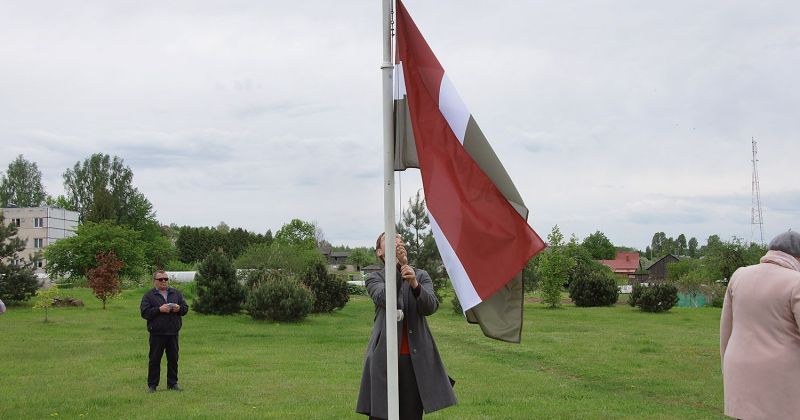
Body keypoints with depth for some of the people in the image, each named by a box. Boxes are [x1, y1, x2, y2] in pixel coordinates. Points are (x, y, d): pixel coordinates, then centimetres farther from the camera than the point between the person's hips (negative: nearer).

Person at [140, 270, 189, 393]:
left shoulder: (176, 293, 12)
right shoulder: (148, 295, 0)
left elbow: (185, 308, 13)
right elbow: (144, 312, -9)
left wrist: (179, 308, -9)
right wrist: (159, 310, -19)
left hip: (173, 332, 4)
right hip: (157, 333, -3)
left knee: (173, 359, 8)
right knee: (155, 360, 2)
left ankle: (173, 383, 17)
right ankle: (152, 385, 10)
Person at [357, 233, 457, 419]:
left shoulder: (421, 276, 12)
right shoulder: (375, 278, 6)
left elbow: (430, 307, -6)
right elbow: (385, 299, -16)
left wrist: (415, 285, -26)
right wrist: (398, 266, -28)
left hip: (415, 358, 2)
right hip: (384, 357, -2)